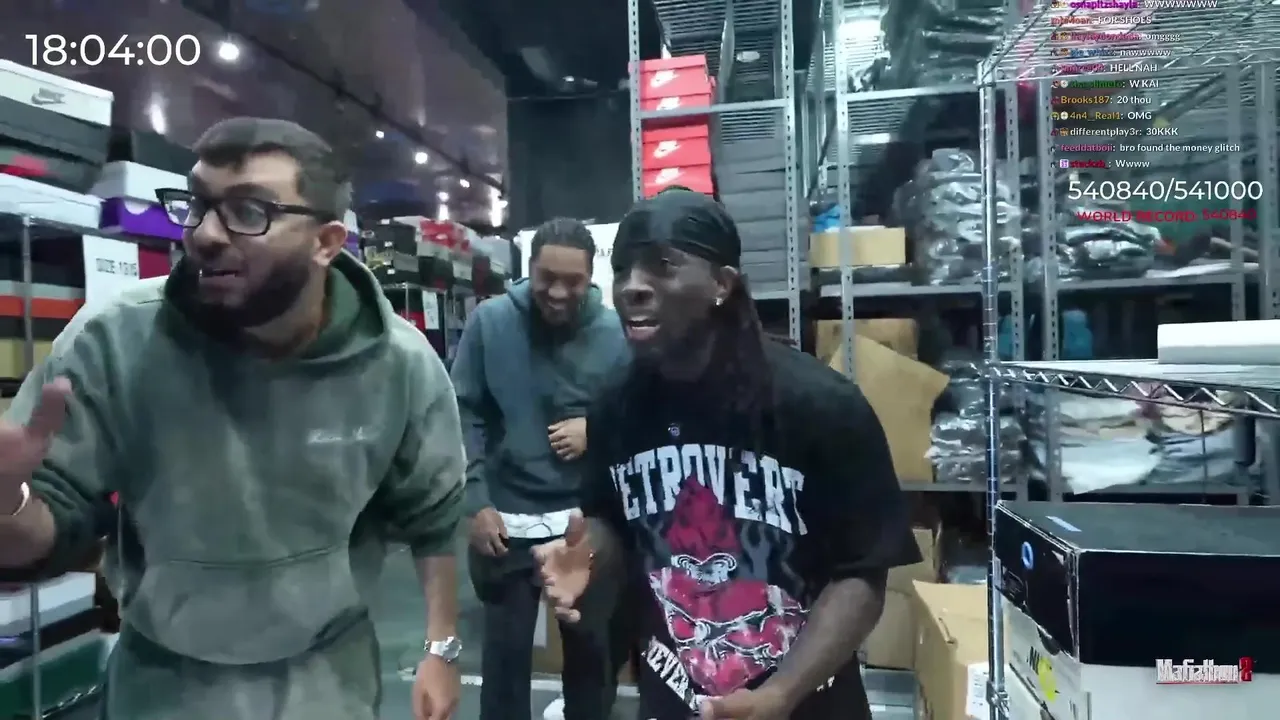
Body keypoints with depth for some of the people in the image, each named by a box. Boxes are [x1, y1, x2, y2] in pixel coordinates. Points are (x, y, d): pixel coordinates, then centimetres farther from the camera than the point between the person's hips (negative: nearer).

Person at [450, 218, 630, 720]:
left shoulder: (615, 332, -6)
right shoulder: (490, 321, -7)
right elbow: (464, 415, -4)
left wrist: (597, 430, -15)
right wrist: (477, 503, -8)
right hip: (506, 517, 0)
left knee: (593, 647, 17)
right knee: (505, 650, 15)